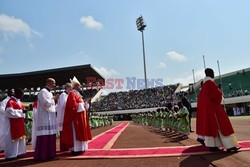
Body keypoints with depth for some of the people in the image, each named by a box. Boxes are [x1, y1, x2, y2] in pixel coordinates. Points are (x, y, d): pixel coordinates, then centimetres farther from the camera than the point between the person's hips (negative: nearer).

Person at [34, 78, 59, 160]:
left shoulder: (49, 93, 17)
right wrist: (54, 99, -9)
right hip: (44, 118, -9)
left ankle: (49, 153, 17)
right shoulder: (43, 91, -10)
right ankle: (42, 155, 1)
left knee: (50, 136, 9)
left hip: (50, 117, 9)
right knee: (44, 136, -7)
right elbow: (46, 104, -18)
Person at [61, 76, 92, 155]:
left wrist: (84, 103, 6)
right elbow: (73, 105, -22)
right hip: (76, 116, -10)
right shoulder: (72, 94, -11)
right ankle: (75, 149, -1)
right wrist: (81, 104, -12)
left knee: (80, 132, 11)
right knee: (75, 132, -6)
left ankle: (79, 148, 18)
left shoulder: (77, 94, 20)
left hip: (80, 116, 10)